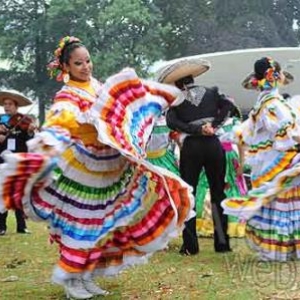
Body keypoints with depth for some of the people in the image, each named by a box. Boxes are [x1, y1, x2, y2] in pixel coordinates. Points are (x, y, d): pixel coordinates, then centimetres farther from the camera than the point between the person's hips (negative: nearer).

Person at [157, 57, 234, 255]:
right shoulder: (211, 93, 6)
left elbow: (171, 122, -13)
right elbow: (228, 105, -9)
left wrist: (196, 130, -15)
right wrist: (214, 124, -13)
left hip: (190, 148, -1)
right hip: (213, 145, 2)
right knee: (218, 193, 10)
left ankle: (190, 245, 3)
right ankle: (222, 242, 9)